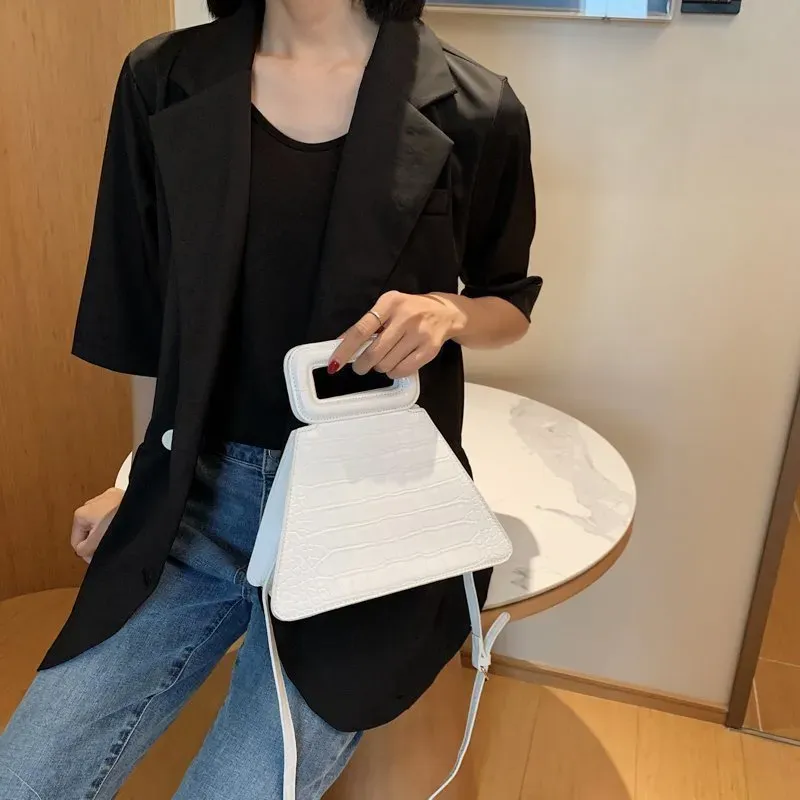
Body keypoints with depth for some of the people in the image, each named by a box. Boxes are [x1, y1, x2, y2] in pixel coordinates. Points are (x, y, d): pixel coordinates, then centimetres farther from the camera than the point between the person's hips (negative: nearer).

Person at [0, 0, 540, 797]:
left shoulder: (471, 107, -4)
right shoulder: (162, 81, 3)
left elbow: (511, 303, 9)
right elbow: (156, 308, 11)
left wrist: (448, 312, -13)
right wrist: (145, 480, 12)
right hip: (199, 494, 3)